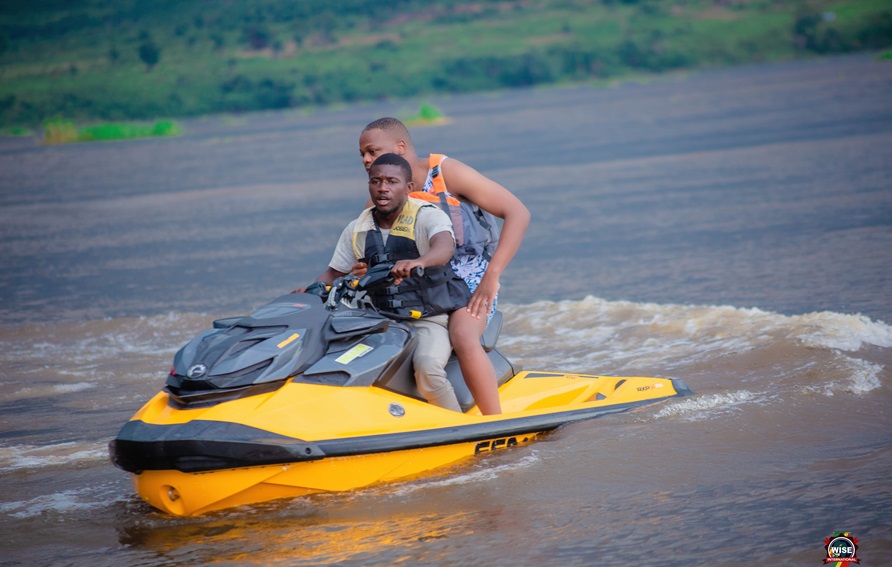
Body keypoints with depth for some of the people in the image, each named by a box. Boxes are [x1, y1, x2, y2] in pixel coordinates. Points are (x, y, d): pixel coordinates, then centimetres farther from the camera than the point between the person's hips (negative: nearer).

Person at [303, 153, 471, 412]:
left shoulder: (428, 215, -8)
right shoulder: (356, 231, 9)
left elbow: (445, 247, -30)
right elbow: (333, 273, 16)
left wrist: (417, 262, -53)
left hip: (429, 319, -5)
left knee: (427, 367, -33)